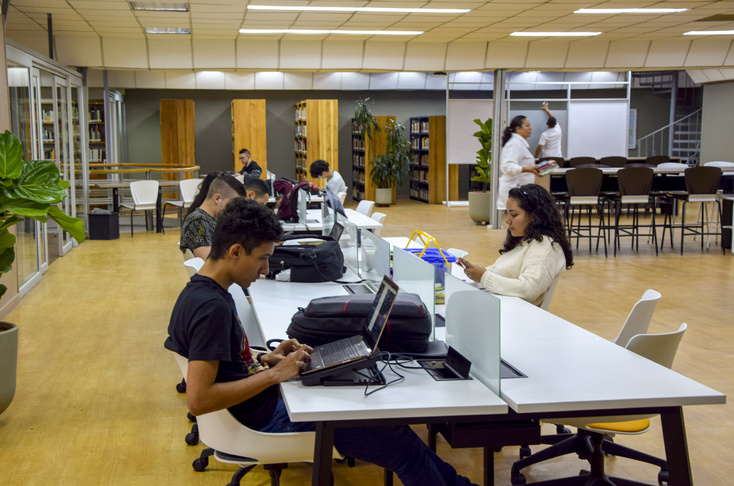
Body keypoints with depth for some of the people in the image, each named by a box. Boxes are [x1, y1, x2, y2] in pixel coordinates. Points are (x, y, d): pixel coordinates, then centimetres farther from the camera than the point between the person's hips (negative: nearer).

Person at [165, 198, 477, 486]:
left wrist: (265, 360, 5)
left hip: (265, 402, 10)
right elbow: (198, 400, -30)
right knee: (403, 447, -6)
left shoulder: (200, 293, 6)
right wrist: (273, 374, -23)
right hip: (267, 420, -10)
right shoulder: (211, 306, -24)